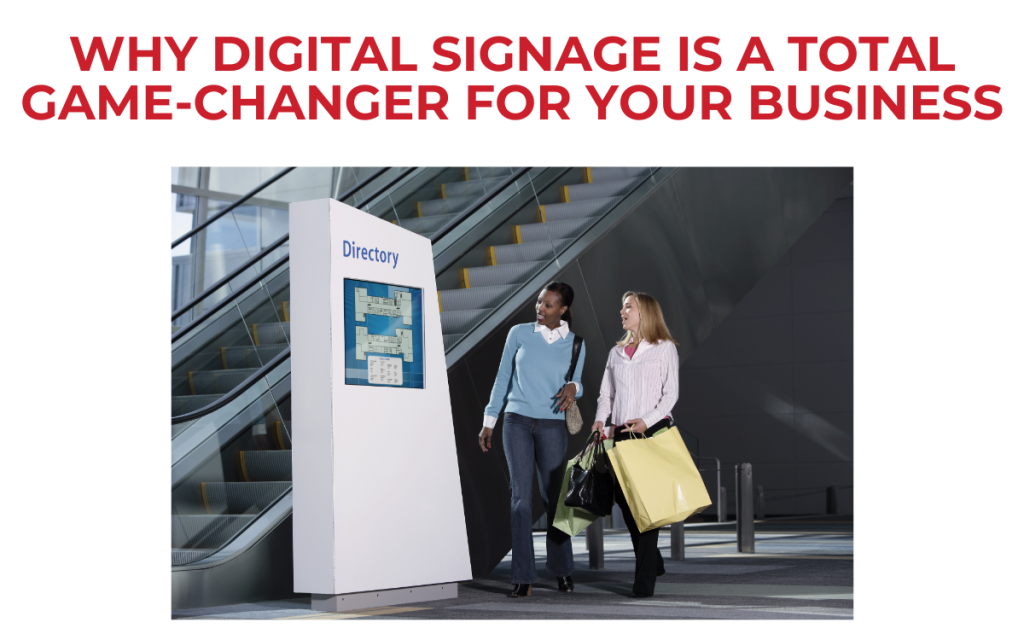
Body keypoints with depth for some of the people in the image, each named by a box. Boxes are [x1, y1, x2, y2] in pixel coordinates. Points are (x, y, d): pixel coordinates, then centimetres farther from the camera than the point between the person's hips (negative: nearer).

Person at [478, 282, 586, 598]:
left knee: (553, 496, 6)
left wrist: (573, 388, -13)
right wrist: (489, 421, 7)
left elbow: (576, 382, 12)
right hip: (517, 421, -1)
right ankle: (523, 577, -4)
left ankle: (562, 570, 23)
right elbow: (503, 378, 9)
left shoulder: (575, 344, 7)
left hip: (552, 425, 1)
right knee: (521, 496, -5)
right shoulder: (519, 333, 4)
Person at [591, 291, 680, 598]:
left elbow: (671, 392, -3)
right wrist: (600, 420, -3)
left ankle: (645, 577, -9)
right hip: (622, 432, 5)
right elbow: (606, 394, 17)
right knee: (623, 496, 3)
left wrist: (647, 421, -16)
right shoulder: (616, 352, 19)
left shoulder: (665, 348, 4)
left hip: (653, 429, -5)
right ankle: (652, 561, 22)